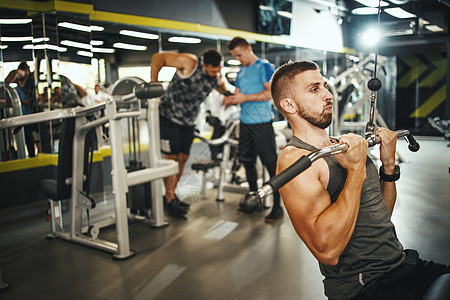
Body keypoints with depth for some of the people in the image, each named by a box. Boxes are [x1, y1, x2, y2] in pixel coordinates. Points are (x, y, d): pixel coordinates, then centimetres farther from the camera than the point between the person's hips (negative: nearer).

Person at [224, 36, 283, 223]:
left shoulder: (264, 67, -6)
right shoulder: (241, 73, 17)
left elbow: (271, 92, -15)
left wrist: (245, 97, -17)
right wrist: (230, 100, -3)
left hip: (261, 123, -8)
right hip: (245, 122, 8)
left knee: (271, 164, -4)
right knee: (247, 162, 14)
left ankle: (277, 206, 1)